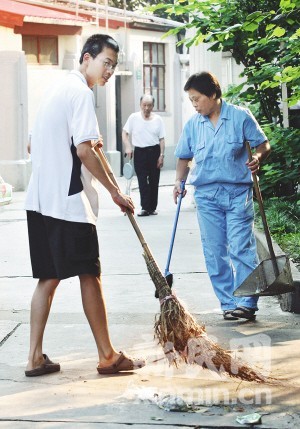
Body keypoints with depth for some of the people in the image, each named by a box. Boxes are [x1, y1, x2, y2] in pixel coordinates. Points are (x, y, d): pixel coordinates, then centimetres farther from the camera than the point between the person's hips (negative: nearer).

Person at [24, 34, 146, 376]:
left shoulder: (58, 91, 20)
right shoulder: (81, 92, -10)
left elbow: (33, 145, 24)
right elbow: (84, 150, -19)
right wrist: (115, 192, -12)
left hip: (41, 199, 9)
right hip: (68, 201, -9)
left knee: (48, 277, 10)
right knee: (90, 275, -1)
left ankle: (35, 357, 8)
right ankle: (108, 357, 6)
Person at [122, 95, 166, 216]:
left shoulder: (158, 119, 3)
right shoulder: (134, 117, 0)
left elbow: (161, 139, 4)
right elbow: (125, 133, 4)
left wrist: (161, 155, -2)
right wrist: (128, 147, -10)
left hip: (154, 151, 1)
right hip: (139, 152, -1)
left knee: (154, 181, 6)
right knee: (142, 181, -6)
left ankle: (152, 207, 15)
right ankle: (145, 207, -5)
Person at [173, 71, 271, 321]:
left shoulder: (240, 117, -3)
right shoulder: (193, 125, 8)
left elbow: (263, 144, 2)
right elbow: (185, 157, 16)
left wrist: (258, 158, -19)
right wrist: (179, 181, -1)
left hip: (237, 193, -4)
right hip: (206, 195, 4)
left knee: (242, 249, -9)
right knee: (214, 253, 4)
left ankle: (247, 303, -6)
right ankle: (228, 303, 11)